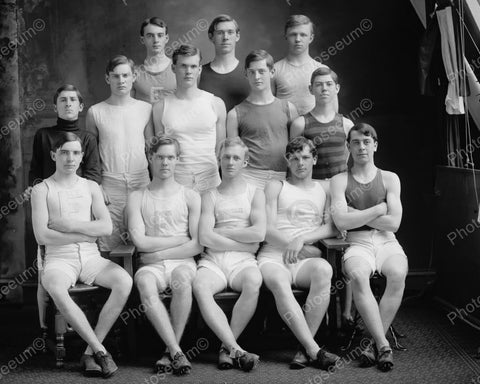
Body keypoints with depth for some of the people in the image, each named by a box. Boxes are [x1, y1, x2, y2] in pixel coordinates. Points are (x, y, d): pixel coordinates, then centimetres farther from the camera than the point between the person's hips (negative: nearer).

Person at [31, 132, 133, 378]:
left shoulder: (91, 187, 14)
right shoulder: (42, 190, 4)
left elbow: (106, 227, 0)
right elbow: (42, 236, -8)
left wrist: (68, 224, -9)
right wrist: (87, 234, -6)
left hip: (90, 257, 3)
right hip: (59, 259, -3)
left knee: (124, 281, -27)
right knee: (56, 289, -38)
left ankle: (90, 353, -19)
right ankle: (100, 351, -26)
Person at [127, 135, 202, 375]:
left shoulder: (190, 197, 10)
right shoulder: (137, 198, 12)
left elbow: (198, 245, 0)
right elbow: (140, 241, -2)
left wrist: (159, 254, -5)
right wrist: (181, 239, -2)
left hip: (182, 262, 0)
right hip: (152, 265, 1)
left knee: (182, 278, -36)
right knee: (145, 282, -35)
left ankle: (170, 351, -24)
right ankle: (176, 352, -33)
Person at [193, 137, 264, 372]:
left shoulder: (255, 194, 15)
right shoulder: (210, 196, 16)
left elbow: (258, 233, -2)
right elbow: (205, 238, 0)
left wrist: (221, 232, 0)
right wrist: (245, 244, -4)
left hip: (243, 260, 0)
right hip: (213, 260, 1)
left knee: (254, 281, -36)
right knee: (200, 286, -34)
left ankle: (227, 347, -25)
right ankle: (236, 350, -35)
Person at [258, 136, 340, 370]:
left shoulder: (324, 189, 21)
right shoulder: (276, 187, 15)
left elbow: (332, 227, 7)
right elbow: (267, 230, 3)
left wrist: (302, 239, -9)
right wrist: (299, 248, -5)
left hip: (306, 259, 1)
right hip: (273, 256, -1)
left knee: (323, 269, -36)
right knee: (278, 282, -37)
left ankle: (305, 348, -33)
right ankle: (314, 350, -40)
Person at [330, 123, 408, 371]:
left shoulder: (389, 179, 12)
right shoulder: (340, 180, 11)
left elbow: (394, 222, 0)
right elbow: (342, 221, -5)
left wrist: (357, 214, -2)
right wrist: (379, 209, -2)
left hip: (387, 242, 1)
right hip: (358, 243, -1)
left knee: (398, 274, -33)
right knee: (357, 275, -36)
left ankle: (375, 344, -24)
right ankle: (383, 344, -31)